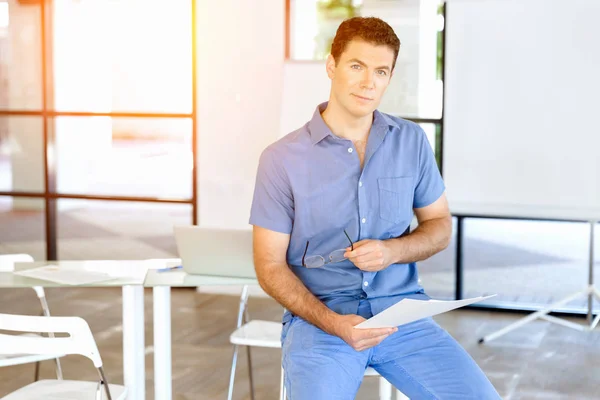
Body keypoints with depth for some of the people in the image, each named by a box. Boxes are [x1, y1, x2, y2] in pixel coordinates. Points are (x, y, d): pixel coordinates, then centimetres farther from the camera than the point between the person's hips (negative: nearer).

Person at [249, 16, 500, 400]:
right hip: (318, 316, -2)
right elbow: (271, 266, -2)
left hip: (402, 310, 3)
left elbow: (440, 226, 14)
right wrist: (333, 322, -17)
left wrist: (392, 251, -8)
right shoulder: (282, 159, -4)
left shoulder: (412, 141, 5)